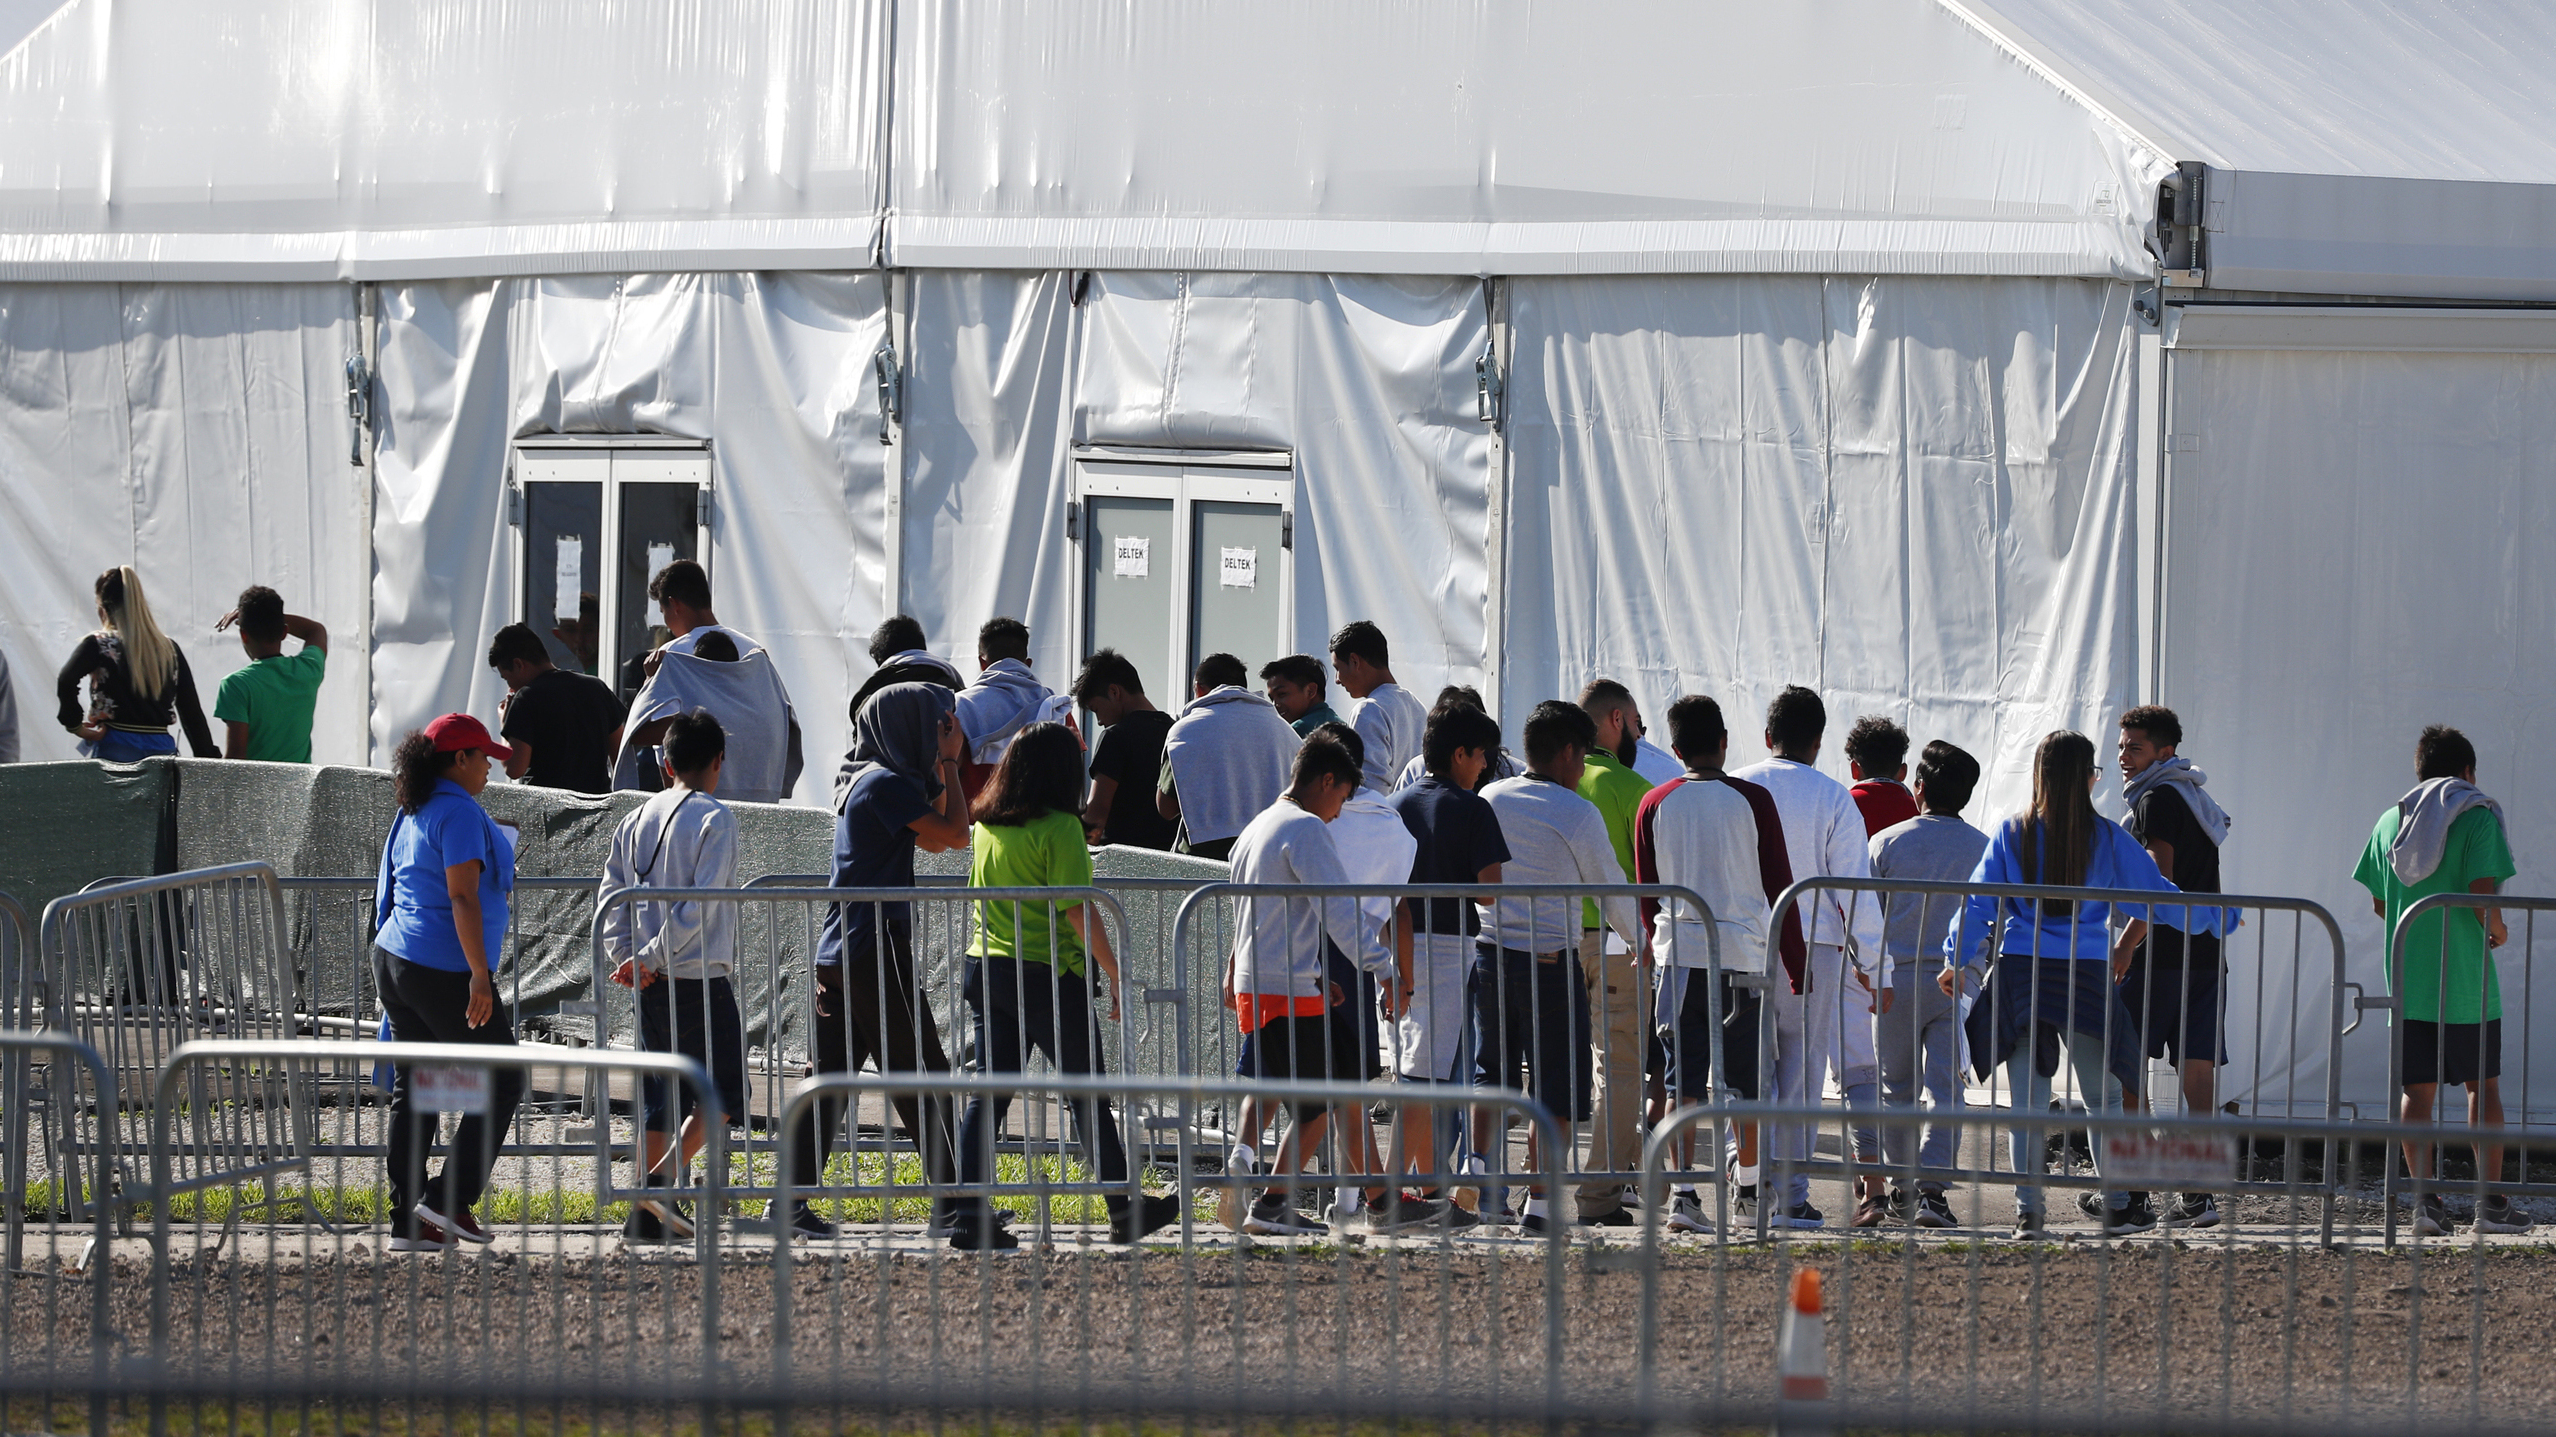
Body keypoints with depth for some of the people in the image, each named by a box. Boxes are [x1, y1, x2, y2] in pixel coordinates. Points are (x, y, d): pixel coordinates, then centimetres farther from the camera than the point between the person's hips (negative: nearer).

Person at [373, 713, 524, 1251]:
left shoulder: (410, 815, 15)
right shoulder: (460, 812, -13)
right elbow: (462, 896, -20)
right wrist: (480, 975, -22)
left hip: (395, 962, 9)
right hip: (445, 969, -9)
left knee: (413, 1091, 10)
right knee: (501, 1082, 1)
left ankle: (407, 1220, 8)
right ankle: (451, 1199, -3)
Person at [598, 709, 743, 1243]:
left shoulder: (635, 821, 11)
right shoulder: (714, 818, -9)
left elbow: (611, 899, 6)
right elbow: (700, 904, -17)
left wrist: (627, 958, -1)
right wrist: (652, 958, -14)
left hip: (650, 985, 6)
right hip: (701, 980, -6)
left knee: (662, 1095, 12)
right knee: (722, 1092, 3)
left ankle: (647, 1215, 9)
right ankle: (661, 1181, -13)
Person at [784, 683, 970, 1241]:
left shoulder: (866, 781, 18)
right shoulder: (888, 784, -12)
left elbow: (936, 835, 22)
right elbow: (953, 834, -13)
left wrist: (944, 766, 15)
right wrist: (948, 763, -3)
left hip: (838, 952, 9)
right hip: (877, 949, -9)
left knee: (831, 1074, 5)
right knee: (921, 1075, -2)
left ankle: (793, 1196, 1)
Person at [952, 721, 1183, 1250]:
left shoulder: (988, 824, 6)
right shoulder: (1059, 828, -13)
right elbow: (1077, 911, -16)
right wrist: (1115, 973, -9)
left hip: (986, 966, 6)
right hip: (1049, 975, -6)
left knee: (989, 1095, 6)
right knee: (1088, 1095, 6)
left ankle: (969, 1216, -2)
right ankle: (1124, 1210, 15)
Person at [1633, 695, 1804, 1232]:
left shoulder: (1655, 805, 3)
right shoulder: (1752, 801, -2)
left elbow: (1646, 894, 10)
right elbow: (1779, 888, 0)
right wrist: (1796, 967, 6)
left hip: (1679, 957, 1)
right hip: (1744, 955, -1)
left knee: (1684, 1081, 0)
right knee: (1746, 1081, 11)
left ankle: (1683, 1191, -9)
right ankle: (1747, 1187, 21)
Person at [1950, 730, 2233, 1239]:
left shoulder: (2012, 834, 1)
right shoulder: (2107, 838, -1)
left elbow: (1979, 903, 1)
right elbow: (2156, 898, 4)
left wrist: (1958, 962, 9)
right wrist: (2212, 917, 20)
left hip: (2019, 971, 1)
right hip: (2085, 977, -1)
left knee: (2026, 1101, 4)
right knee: (2103, 1097, 9)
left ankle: (2028, 1210, 2)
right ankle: (2119, 1206, 11)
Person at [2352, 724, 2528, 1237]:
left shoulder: (2391, 820, 9)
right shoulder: (2477, 816, -4)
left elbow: (2379, 903, 12)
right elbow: (2483, 895, -15)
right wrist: (2497, 929, 5)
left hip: (2408, 981, 3)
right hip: (2467, 981, -3)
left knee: (2418, 1090, 4)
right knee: (2482, 1086, 7)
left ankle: (2424, 1196, -6)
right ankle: (2492, 1203, 9)